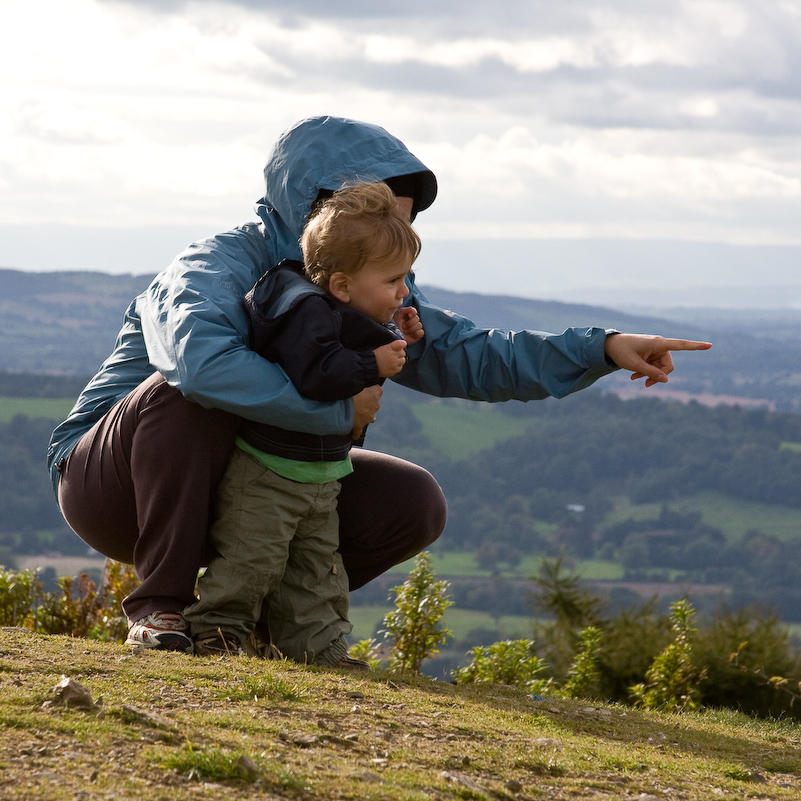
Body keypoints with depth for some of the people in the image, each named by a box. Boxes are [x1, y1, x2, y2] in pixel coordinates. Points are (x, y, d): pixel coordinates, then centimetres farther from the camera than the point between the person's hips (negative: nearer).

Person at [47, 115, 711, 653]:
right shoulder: (216, 270, -26)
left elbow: (466, 355, -1)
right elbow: (201, 360, -49)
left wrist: (603, 350, -14)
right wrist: (339, 410, -38)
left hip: (228, 494, 7)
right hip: (105, 480, -7)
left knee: (414, 504, -7)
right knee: (189, 394, -38)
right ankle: (160, 602, -22)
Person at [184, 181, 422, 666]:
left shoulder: (358, 318, 8)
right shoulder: (306, 311, -23)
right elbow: (315, 372, -36)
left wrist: (396, 340, 2)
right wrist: (374, 364, -31)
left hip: (321, 473, 9)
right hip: (267, 466, -9)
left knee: (317, 563, 11)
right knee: (253, 556, -7)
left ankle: (320, 644, 16)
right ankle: (219, 628, 6)